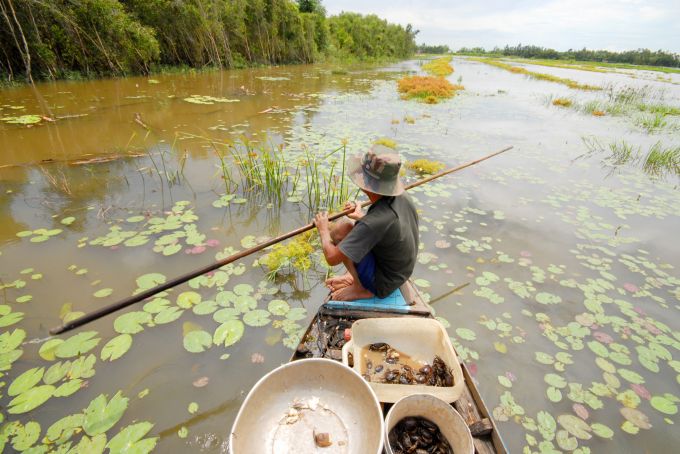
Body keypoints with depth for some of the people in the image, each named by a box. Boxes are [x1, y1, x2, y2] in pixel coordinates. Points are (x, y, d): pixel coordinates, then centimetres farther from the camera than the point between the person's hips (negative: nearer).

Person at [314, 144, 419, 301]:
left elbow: (332, 258, -31)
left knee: (341, 228, -17)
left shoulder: (372, 224, -36)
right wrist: (362, 217, 21)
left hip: (380, 286, -8)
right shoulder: (403, 197, -12)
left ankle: (360, 288, -3)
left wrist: (323, 230, -11)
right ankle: (352, 276, 18)